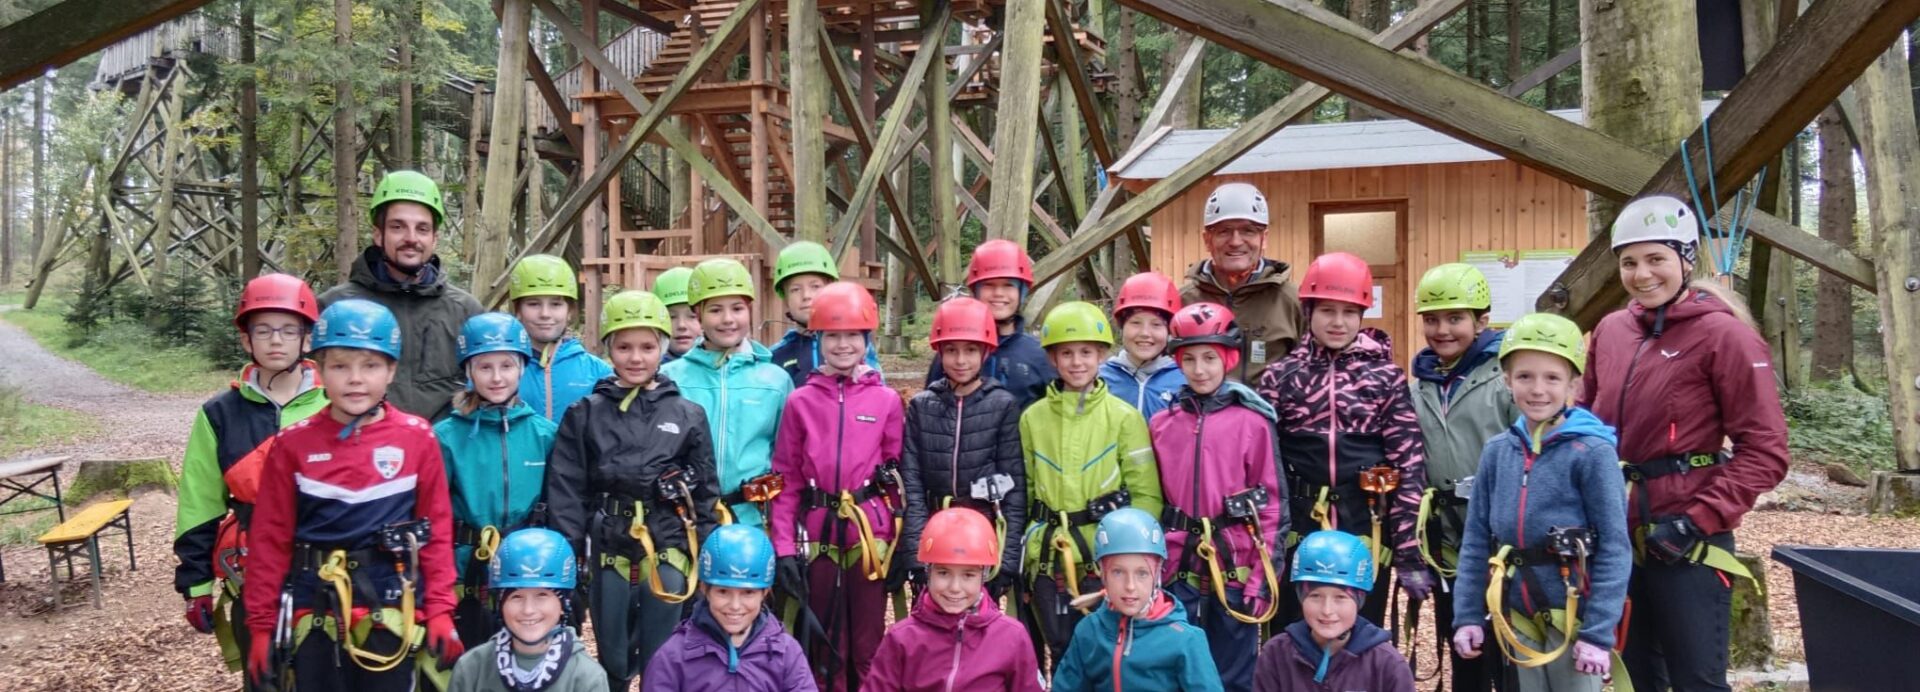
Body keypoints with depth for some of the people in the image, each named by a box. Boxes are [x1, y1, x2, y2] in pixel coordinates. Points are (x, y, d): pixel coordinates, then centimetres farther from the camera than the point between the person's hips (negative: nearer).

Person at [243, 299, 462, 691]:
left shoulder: (417, 438, -3)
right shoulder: (294, 444, -1)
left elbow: (437, 529, 0)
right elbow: (270, 538, 2)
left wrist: (440, 610, -4)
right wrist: (262, 623, 1)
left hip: (392, 612, -1)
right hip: (314, 614, 1)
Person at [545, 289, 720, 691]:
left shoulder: (689, 415, 4)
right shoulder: (585, 415, 3)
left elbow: (707, 493, 6)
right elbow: (565, 491, 1)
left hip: (668, 551, 0)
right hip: (609, 551, 0)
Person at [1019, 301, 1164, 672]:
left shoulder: (1124, 417, -2)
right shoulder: (1033, 418, 6)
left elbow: (1147, 495, -2)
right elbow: (1026, 490, 11)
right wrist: (1033, 542, 3)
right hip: (1049, 561, 3)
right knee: (1062, 656, 11)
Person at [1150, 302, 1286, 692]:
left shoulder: (1252, 422, -4)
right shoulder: (1162, 424, 6)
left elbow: (1272, 503, -4)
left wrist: (1263, 578, -7)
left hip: (1235, 570, -3)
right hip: (1179, 572, 3)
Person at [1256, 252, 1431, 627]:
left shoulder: (1387, 378, 1)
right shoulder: (1280, 377, 3)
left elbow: (1410, 465, -3)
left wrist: (1411, 553, -8)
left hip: (1366, 529, 0)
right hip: (1299, 530, 1)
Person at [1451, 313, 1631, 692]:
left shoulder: (1592, 452, -12)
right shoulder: (1497, 451, 2)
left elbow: (1614, 546, -12)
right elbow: (1476, 539, 6)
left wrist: (1598, 632, -16)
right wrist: (1468, 614, 2)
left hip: (1573, 616, -4)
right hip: (1519, 618, 5)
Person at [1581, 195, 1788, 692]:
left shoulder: (1723, 333, -10)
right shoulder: (1611, 329, 7)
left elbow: (1765, 451, -12)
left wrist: (1699, 519, -17)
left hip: (1685, 540, -6)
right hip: (1617, 533, 6)